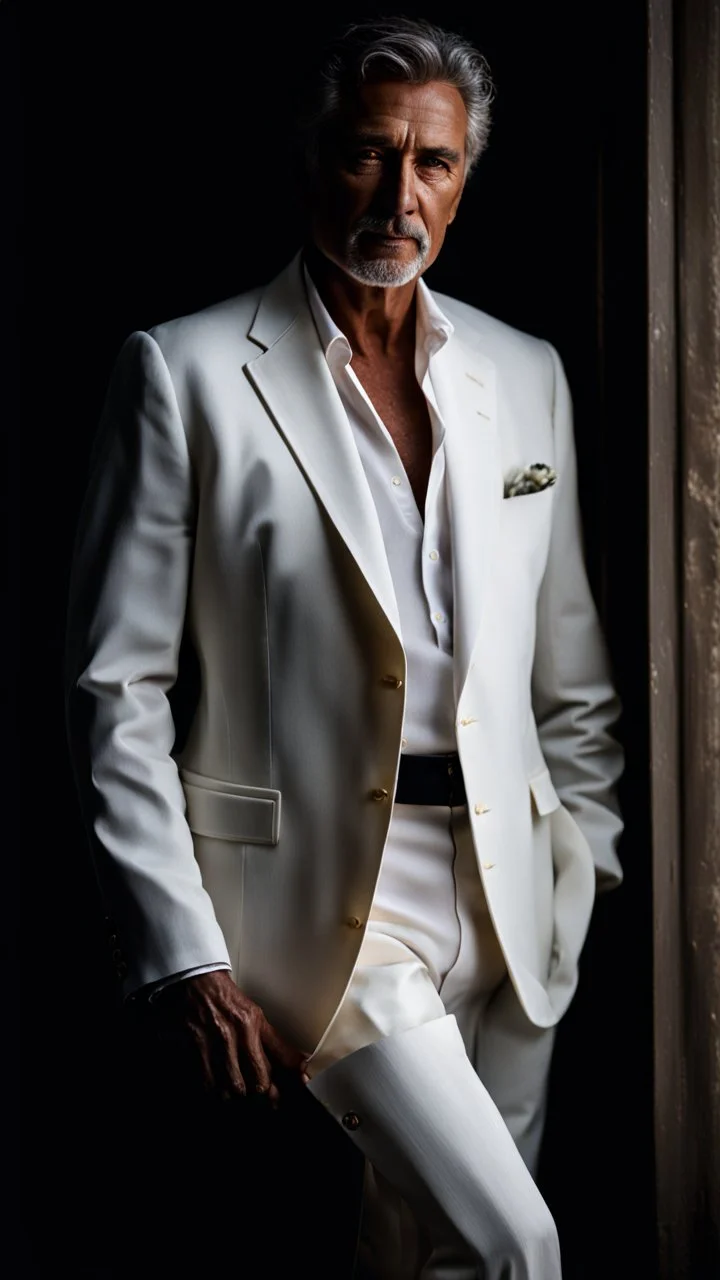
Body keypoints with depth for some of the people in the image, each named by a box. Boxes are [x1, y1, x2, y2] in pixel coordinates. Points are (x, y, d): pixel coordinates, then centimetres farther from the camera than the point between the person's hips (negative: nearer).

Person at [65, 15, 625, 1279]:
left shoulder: (525, 374, 10)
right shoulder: (186, 373, -4)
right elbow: (117, 688, -7)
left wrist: (583, 864, 9)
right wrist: (185, 958, -12)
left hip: (506, 886, 5)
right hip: (321, 883, -5)